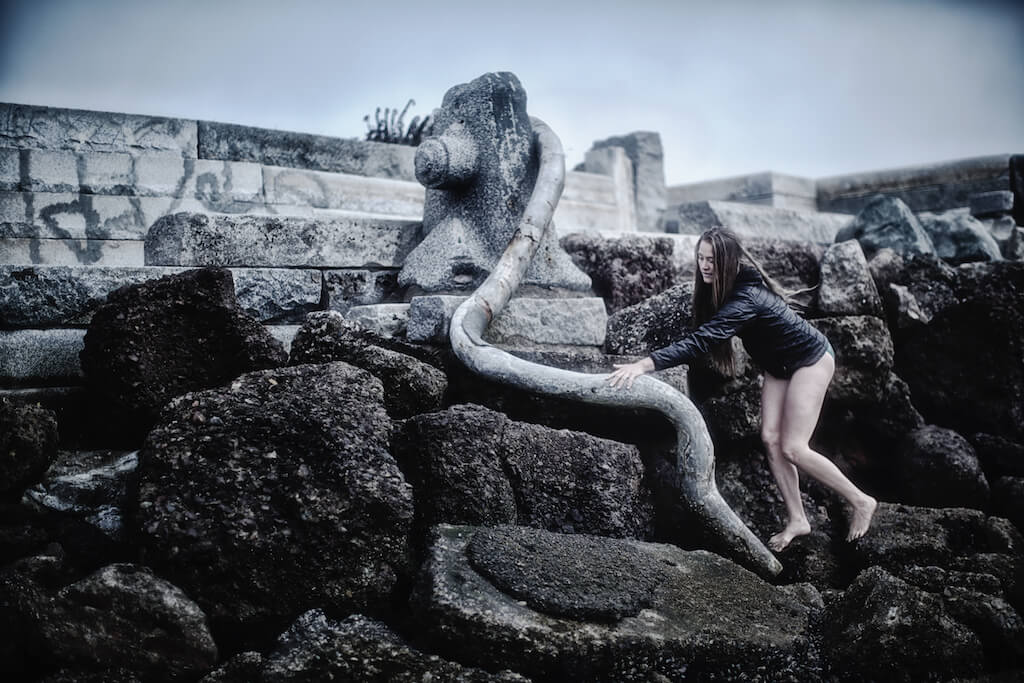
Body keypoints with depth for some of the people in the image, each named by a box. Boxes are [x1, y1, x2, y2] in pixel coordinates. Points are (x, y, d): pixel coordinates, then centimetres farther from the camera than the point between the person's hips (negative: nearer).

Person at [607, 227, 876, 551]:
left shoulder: (745, 297, -34)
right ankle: (796, 519, 9)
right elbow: (702, 333, -2)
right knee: (770, 439, -1)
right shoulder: (722, 288, -7)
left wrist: (646, 364, -53)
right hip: (779, 365, 9)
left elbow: (702, 339, -45)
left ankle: (861, 502, 8)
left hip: (811, 358, -8)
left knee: (793, 449, -11)